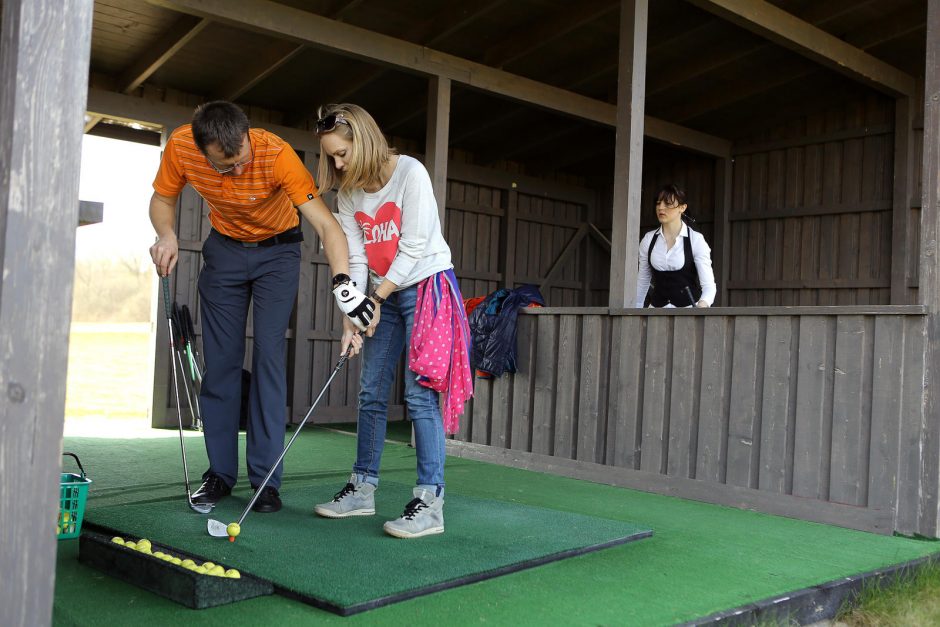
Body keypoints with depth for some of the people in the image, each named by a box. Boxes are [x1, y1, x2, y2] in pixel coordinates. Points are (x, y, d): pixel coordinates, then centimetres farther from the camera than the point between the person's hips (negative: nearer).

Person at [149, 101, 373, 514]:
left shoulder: (276, 153, -33)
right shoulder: (180, 147, -23)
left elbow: (324, 223, -37)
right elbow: (162, 199, -4)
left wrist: (342, 281, -51)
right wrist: (166, 235, -25)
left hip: (277, 251, -3)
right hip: (224, 249, 3)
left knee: (269, 357, -10)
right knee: (220, 361, 2)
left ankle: (266, 479, -4)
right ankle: (220, 473, 12)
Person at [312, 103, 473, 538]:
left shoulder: (410, 172, -14)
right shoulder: (348, 194, 5)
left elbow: (414, 247, -16)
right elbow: (356, 259, 0)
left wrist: (378, 296, -11)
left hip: (426, 286, -7)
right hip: (383, 295, 7)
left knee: (420, 394, -14)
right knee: (371, 394, 7)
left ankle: (430, 503, -12)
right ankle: (362, 489, 18)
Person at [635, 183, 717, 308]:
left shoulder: (696, 240, -5)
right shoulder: (648, 240, 6)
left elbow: (709, 285, -10)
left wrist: (702, 305, -29)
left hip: (688, 307, -3)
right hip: (656, 307, 3)